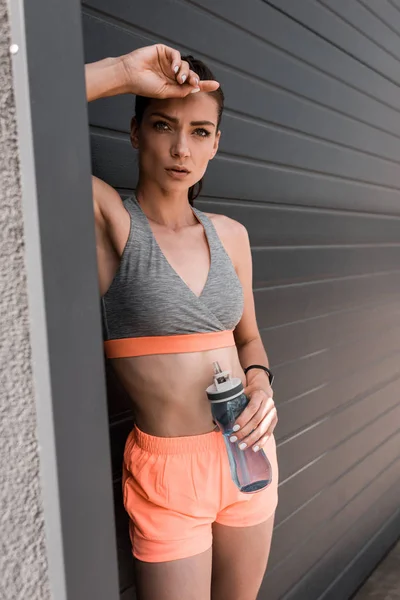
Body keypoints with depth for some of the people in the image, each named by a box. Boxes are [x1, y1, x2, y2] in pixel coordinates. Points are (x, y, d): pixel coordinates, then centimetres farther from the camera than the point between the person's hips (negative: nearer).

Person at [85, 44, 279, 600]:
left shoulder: (230, 234, 2)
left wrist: (260, 384, -7)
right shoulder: (109, 218, -11)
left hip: (250, 455, 5)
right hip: (167, 473, -5)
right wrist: (123, 72, -21)